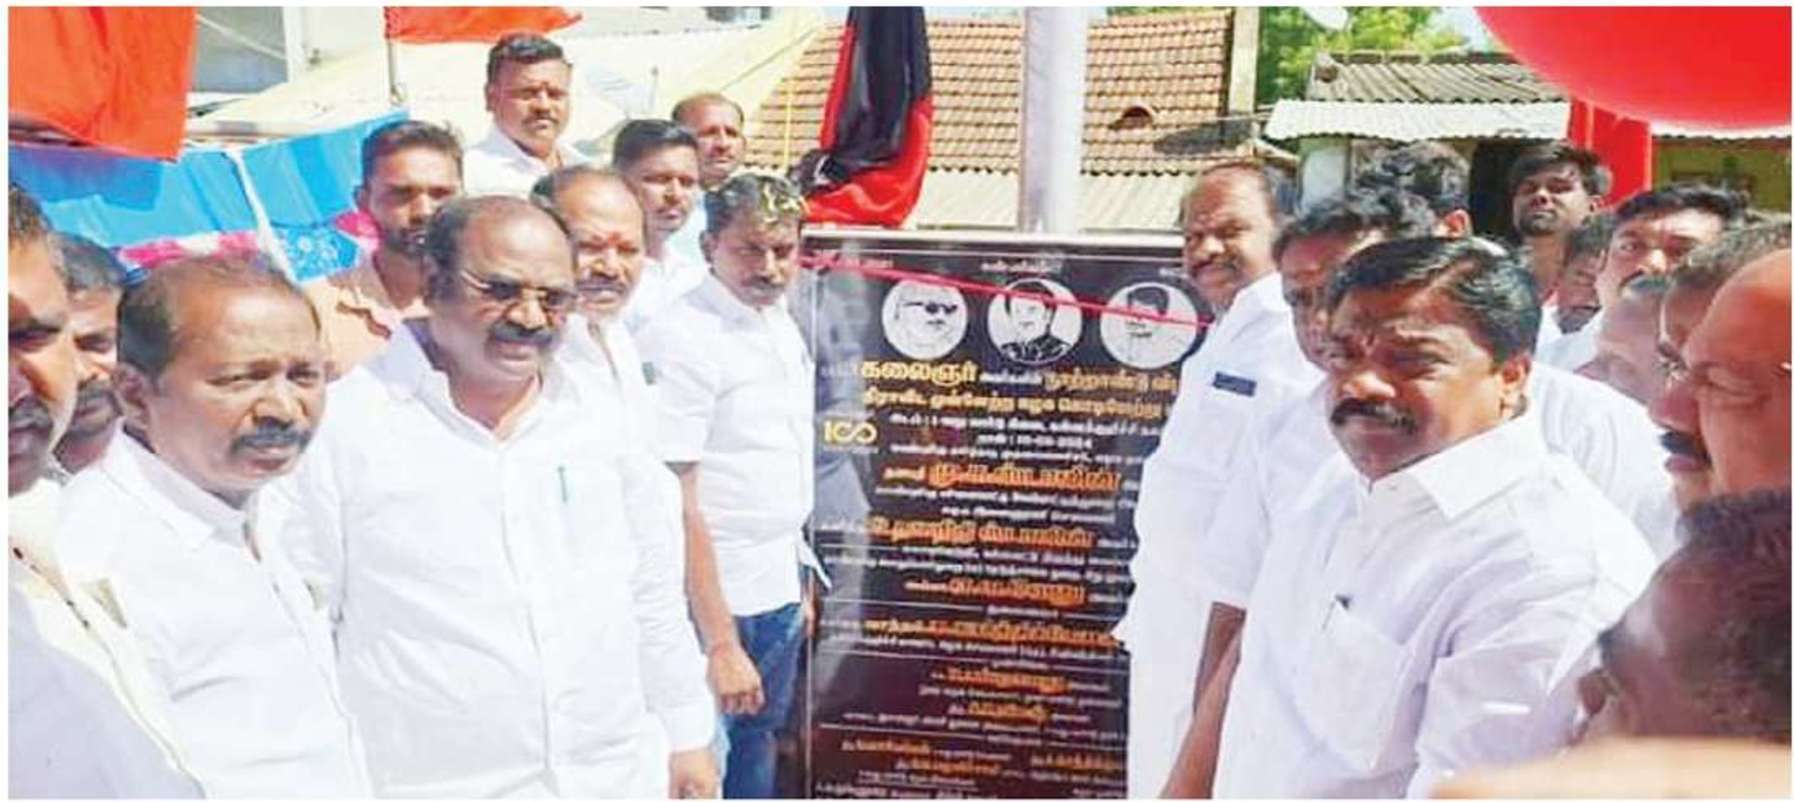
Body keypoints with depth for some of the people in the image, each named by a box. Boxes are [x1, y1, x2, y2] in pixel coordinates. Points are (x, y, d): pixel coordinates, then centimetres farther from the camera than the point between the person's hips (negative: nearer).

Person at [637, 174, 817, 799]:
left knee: (756, 751, 20)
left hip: (779, 595, 8)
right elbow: (676, 506, -21)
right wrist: (721, 644, -22)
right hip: (713, 603, -8)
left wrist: (800, 583, 14)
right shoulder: (681, 338, -18)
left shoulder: (784, 328, 8)